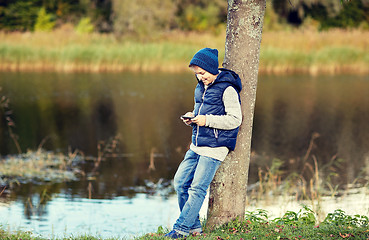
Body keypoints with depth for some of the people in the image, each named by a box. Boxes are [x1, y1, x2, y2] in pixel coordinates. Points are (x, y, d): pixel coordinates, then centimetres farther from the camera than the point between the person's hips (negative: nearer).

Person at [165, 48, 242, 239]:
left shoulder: (227, 89, -13)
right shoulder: (201, 87, 12)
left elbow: (235, 120, -15)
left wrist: (207, 120, -20)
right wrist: (192, 117, 3)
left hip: (214, 147, -9)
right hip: (197, 146, 9)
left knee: (197, 188, -7)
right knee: (180, 182, 7)